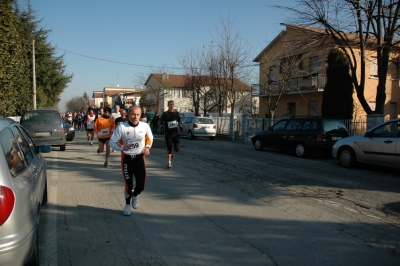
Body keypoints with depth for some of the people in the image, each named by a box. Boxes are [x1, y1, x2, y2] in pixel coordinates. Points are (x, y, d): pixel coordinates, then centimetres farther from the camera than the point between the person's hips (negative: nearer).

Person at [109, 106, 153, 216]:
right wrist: (121, 147, -29)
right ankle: (127, 205, 34)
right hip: (127, 158, -2)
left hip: (140, 158, 2)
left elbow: (149, 138, 13)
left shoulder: (145, 126, -8)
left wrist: (147, 147, -3)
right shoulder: (121, 127, -16)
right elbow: (112, 142, -11)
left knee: (141, 185, 0)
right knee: (128, 185, 5)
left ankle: (135, 195, 37)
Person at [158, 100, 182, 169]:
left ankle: (170, 153, 27)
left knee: (177, 148, -7)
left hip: (175, 133, 3)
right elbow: (160, 122, -4)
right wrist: (161, 122, -27)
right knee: (169, 149, 0)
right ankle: (169, 163, 16)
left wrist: (180, 126, 3)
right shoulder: (165, 114, -2)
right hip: (168, 134, -2)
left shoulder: (176, 113, 8)